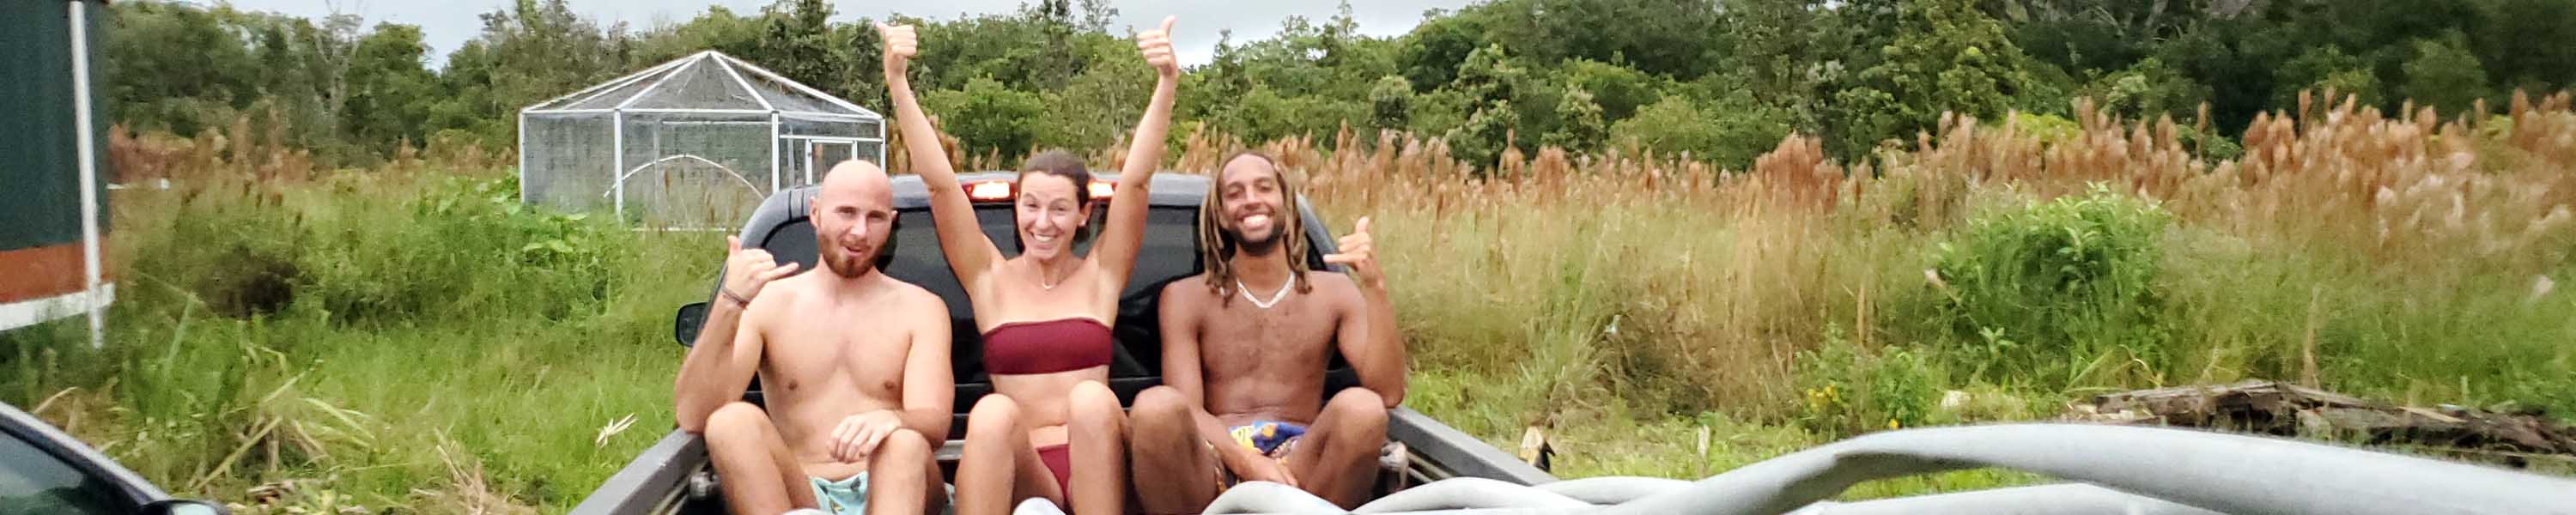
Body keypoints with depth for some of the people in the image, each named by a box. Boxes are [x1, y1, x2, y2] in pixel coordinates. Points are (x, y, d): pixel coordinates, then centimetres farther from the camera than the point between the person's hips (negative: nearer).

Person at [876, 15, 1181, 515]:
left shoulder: (1100, 276, 11)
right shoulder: (990, 278, 11)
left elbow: (1135, 180, -2)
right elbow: (940, 182, 0)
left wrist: (1166, 85, -15)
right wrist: (897, 83, -10)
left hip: (1096, 472, 0)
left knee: (1092, 398, -32)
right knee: (994, 412, -33)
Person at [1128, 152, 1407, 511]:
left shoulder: (1335, 293, 13)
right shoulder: (1185, 297, 10)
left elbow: (1388, 394, -1)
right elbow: (1186, 412, -2)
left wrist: (1374, 287, -12)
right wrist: (1247, 462, -22)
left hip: (1298, 465, 1)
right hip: (1213, 467, -1)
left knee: (1361, 408, -31)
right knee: (1157, 406, -34)